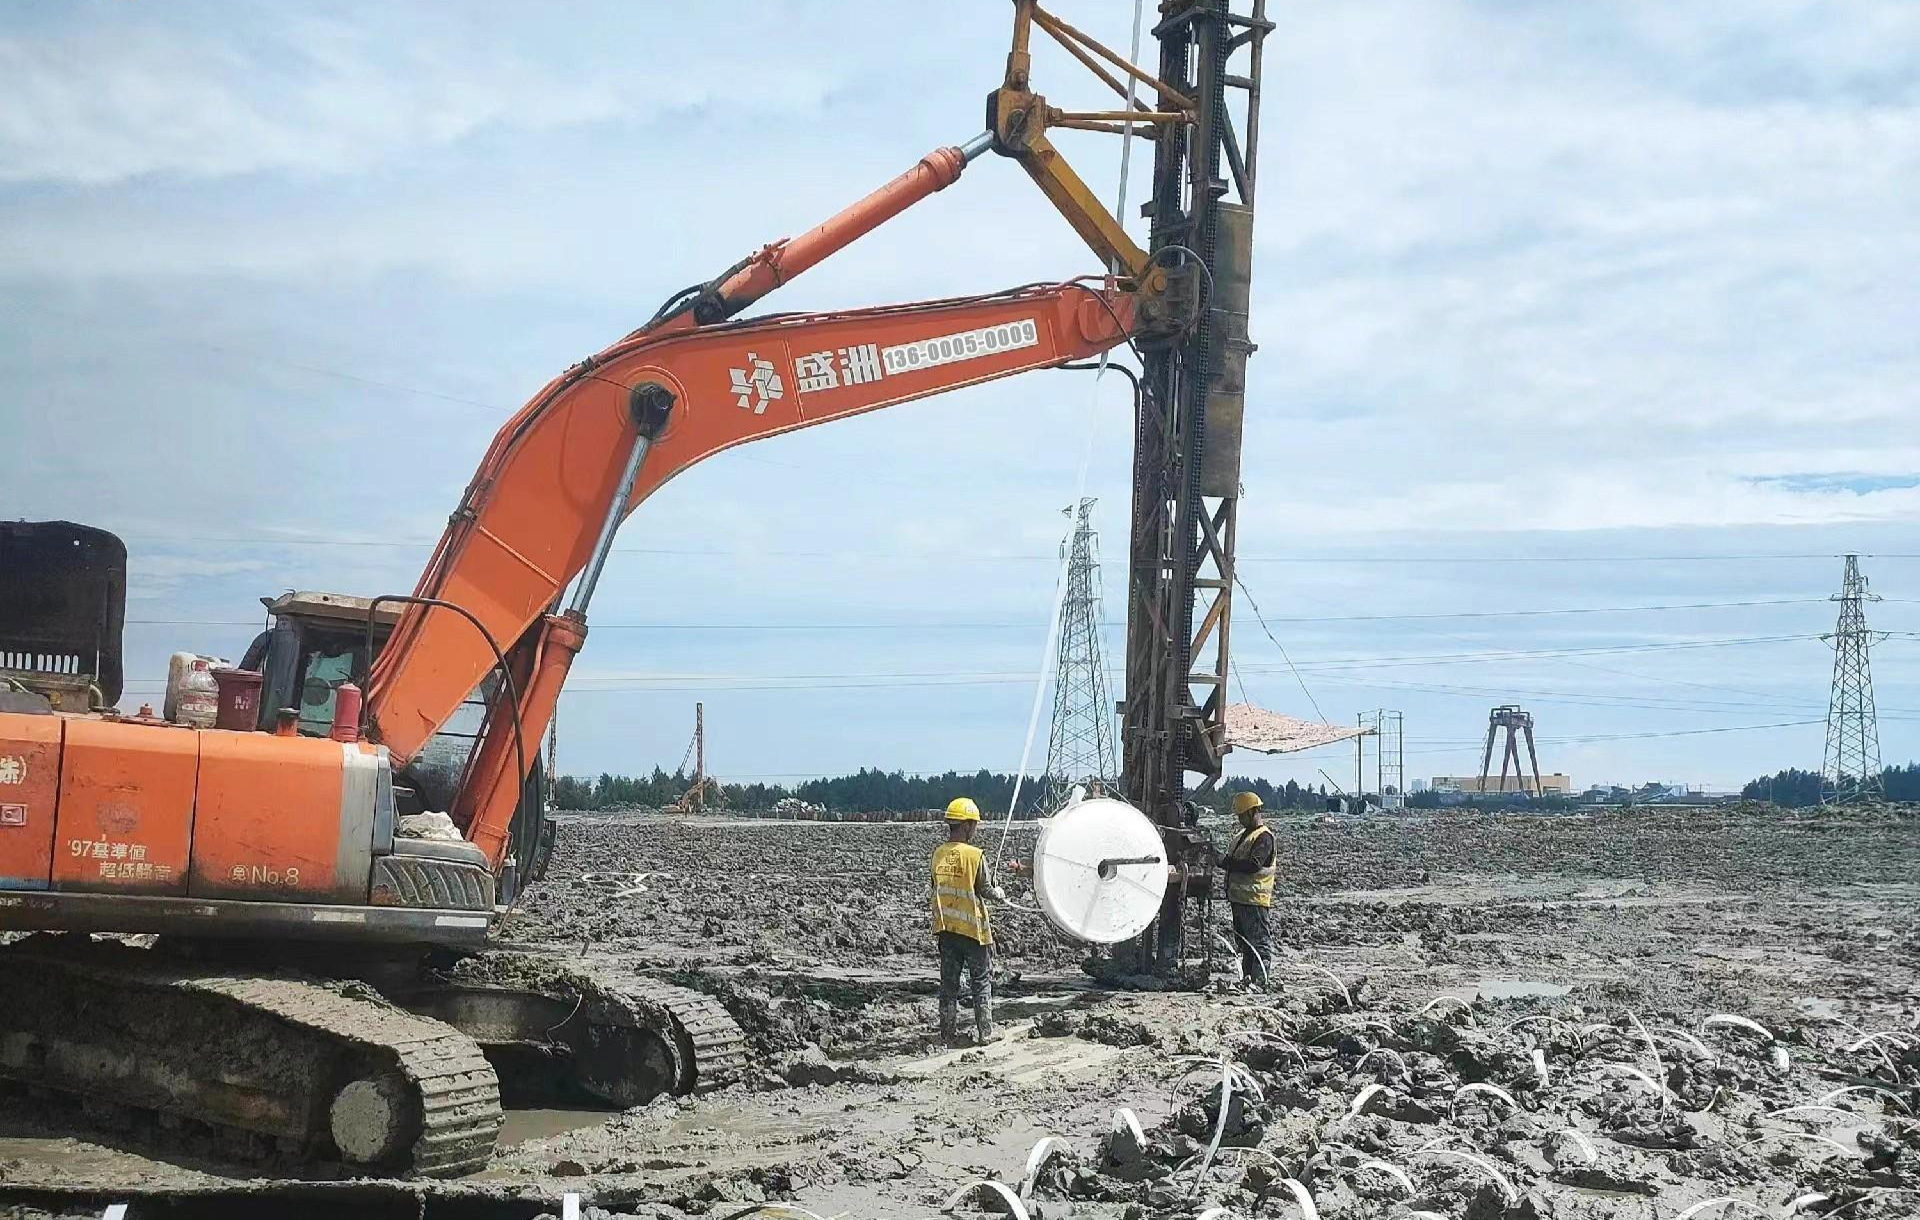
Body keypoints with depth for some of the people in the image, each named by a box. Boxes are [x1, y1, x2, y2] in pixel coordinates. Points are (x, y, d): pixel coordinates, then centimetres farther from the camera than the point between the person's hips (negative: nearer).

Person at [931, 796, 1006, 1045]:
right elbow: (985, 889, -8)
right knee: (981, 981, 8)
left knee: (948, 983, 11)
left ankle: (947, 1035, 12)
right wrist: (999, 894, 13)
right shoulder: (975, 855, -14)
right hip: (972, 928, -5)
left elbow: (937, 887, 8)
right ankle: (984, 1033, 7)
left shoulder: (938, 854, 1)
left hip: (945, 928, 5)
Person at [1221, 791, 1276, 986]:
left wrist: (1226, 863, -23)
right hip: (1239, 897, 10)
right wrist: (1223, 860, 6)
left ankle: (1259, 981, -11)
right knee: (1244, 942, 14)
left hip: (1255, 899, -10)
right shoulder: (1244, 835, 19)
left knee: (1260, 942, -8)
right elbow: (1233, 860, 26)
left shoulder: (1264, 837, -13)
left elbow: (1254, 865, -25)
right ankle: (1247, 979, 20)